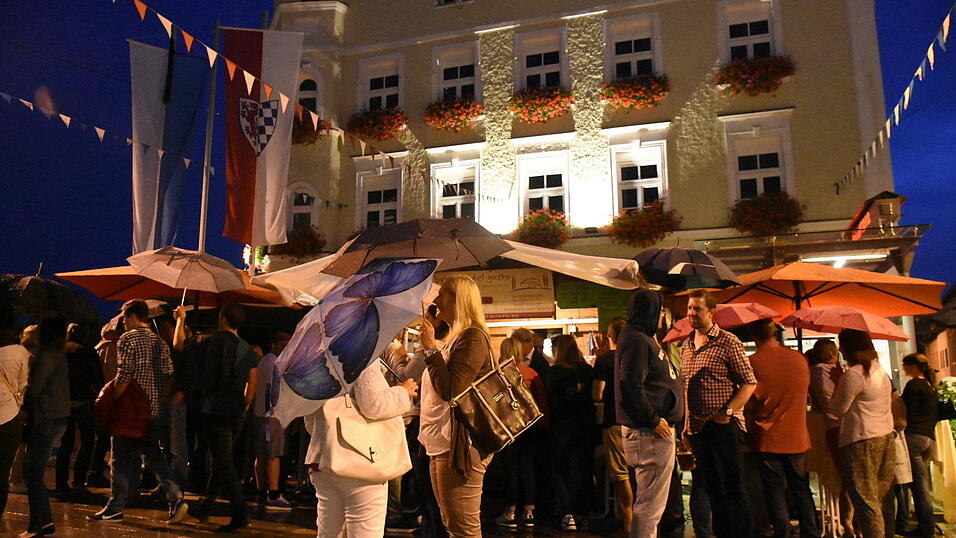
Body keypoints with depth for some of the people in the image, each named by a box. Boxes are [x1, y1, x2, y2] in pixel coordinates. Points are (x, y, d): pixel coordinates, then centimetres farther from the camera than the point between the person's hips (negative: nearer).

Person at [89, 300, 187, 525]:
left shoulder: (127, 339, -9)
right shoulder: (159, 341, 12)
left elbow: (124, 377, -16)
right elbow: (168, 374, 10)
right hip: (156, 410, 7)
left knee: (122, 458, 6)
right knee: (154, 455, 12)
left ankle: (115, 508, 16)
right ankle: (175, 498, 1)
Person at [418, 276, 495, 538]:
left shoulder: (473, 337, -13)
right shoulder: (456, 338, 19)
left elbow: (451, 389, -21)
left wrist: (431, 348, -16)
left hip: (458, 446, -11)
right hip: (442, 445, 11)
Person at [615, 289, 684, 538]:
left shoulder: (643, 338, 18)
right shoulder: (637, 340, -16)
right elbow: (630, 386, -25)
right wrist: (653, 420, -18)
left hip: (656, 428, 11)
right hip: (651, 433, -11)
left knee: (649, 502, 20)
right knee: (650, 505, -5)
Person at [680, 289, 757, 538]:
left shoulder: (727, 342, -7)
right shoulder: (686, 346, 12)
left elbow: (749, 383, -9)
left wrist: (727, 412, -19)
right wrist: (687, 422, 13)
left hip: (724, 426, -6)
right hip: (697, 428, 6)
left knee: (732, 489, -3)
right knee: (713, 490, 14)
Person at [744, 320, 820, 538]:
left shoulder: (753, 362, -12)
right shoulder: (799, 358, 1)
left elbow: (749, 402, -7)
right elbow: (805, 392, 15)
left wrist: (750, 430, 7)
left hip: (767, 439, -4)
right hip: (797, 437, 4)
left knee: (775, 494, 4)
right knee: (802, 491, 16)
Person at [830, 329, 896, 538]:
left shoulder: (853, 374, -17)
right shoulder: (880, 370, 12)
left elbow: (838, 409, -11)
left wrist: (837, 385, 2)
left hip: (862, 440, -9)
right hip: (886, 436, 9)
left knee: (865, 499, -5)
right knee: (884, 495, 15)